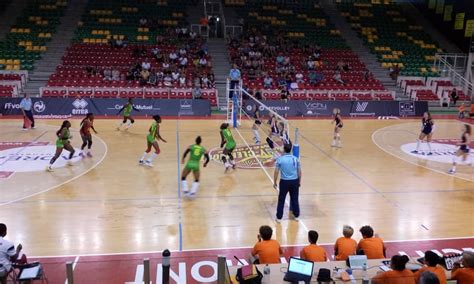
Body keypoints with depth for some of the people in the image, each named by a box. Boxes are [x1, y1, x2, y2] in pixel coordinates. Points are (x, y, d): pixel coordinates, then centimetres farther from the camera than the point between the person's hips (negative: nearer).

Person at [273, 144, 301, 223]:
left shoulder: (280, 159, -11)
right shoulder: (295, 159, -3)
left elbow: (276, 172, -8)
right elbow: (299, 172, 3)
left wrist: (275, 182, 4)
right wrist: (299, 181, 17)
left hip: (284, 181, -2)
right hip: (294, 181, 2)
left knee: (281, 200, 9)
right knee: (295, 199, 16)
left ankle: (279, 217, 15)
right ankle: (296, 216, 28)